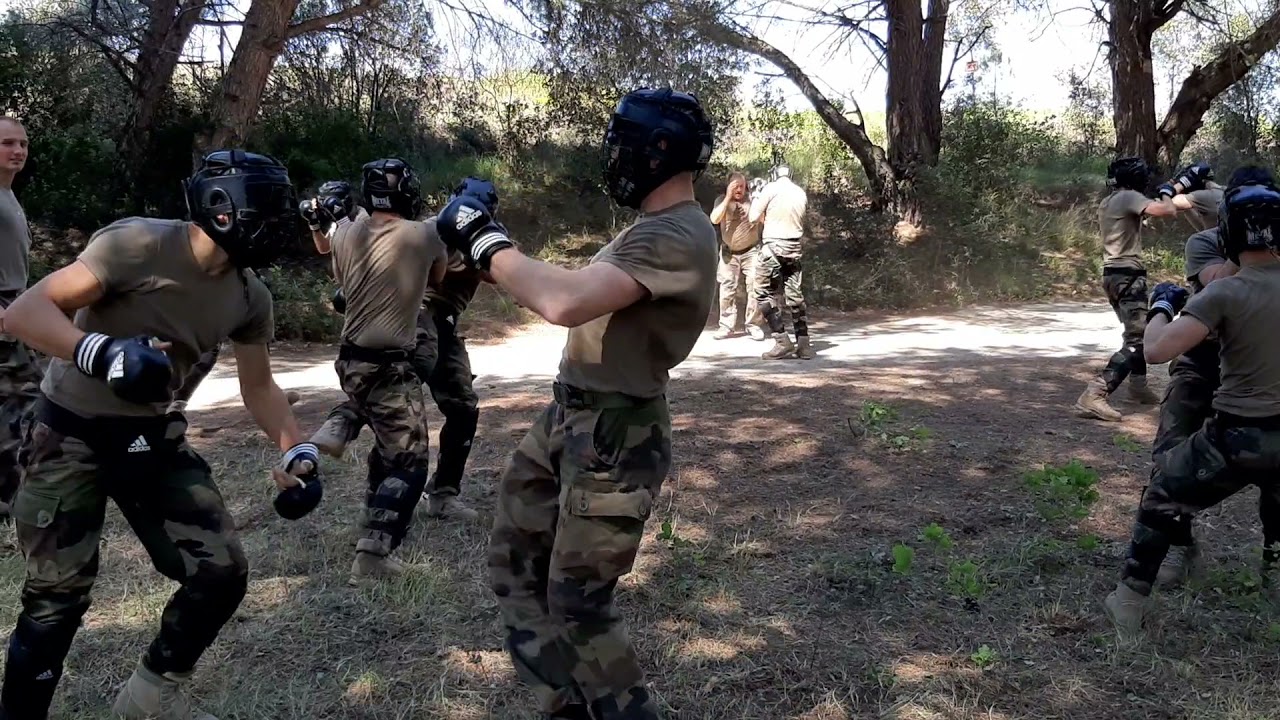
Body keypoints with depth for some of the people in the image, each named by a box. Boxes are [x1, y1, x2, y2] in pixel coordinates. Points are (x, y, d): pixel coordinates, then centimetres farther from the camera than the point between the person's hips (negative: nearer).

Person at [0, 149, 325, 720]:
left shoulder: (250, 298, -3)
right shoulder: (140, 244, -23)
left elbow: (258, 386, 10)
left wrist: (297, 451, -4)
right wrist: (104, 353, -41)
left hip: (148, 435, 6)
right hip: (71, 435, -6)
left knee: (222, 573, -1)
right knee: (57, 598, -6)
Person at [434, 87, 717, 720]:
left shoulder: (677, 238, -22)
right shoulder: (652, 227, 13)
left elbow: (566, 301, -34)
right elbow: (569, 292, 15)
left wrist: (485, 242, -21)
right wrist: (493, 252, 8)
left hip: (614, 439, -11)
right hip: (568, 419, 11)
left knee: (579, 603, 2)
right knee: (513, 562, 17)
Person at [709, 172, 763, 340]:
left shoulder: (752, 199, -5)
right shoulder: (722, 200, -3)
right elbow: (714, 219, -20)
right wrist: (728, 197, -21)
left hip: (751, 251, -1)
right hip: (728, 253, 1)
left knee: (754, 288, -5)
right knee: (727, 290, 2)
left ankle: (753, 325, 4)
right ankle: (728, 326, 9)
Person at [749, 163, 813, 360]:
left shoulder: (771, 188, -6)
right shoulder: (801, 193, 10)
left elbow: (753, 217, -3)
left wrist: (755, 199, 15)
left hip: (774, 246, -5)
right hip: (795, 247, 5)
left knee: (765, 294, 2)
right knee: (795, 295, 11)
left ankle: (783, 342, -6)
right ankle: (803, 344, 6)